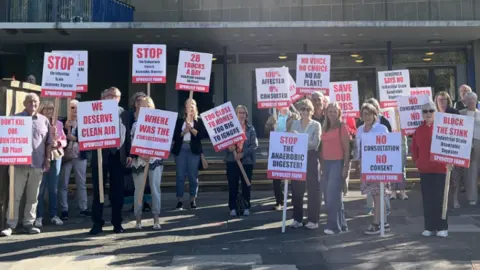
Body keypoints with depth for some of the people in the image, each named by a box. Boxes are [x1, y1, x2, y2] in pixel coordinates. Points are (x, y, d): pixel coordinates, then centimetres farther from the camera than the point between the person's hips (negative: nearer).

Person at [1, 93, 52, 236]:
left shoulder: (44, 120, 9)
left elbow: (48, 142, 11)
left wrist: (47, 159, 6)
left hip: (38, 164, 2)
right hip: (19, 164, -2)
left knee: (33, 197, 9)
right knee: (15, 196, 1)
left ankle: (28, 224, 17)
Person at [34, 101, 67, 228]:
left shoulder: (58, 124, 11)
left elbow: (64, 140, 13)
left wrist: (58, 143, -8)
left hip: (56, 157, 4)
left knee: (53, 188, 9)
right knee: (40, 188, -4)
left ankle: (53, 215, 15)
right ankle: (39, 216, 4)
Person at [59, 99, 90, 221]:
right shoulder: (62, 122, 5)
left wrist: (75, 138, -11)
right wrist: (66, 128, -12)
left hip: (80, 156, 1)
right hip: (65, 156, -1)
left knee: (82, 183, 6)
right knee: (64, 185, 0)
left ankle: (83, 208, 13)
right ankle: (64, 210, 7)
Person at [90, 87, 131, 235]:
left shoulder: (124, 114, 9)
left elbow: (127, 135, 8)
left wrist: (129, 154, 5)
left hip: (118, 156, 2)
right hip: (100, 156, -2)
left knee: (118, 192, 6)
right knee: (98, 191, 5)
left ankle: (117, 222, 16)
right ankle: (97, 223, 14)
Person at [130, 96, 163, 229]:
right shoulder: (136, 124, 8)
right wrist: (142, 154, -14)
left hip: (155, 159, 0)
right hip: (139, 161, 0)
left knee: (155, 189, -2)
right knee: (139, 190, 3)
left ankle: (156, 219, 4)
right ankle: (138, 219, 12)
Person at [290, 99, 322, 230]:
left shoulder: (316, 125, -1)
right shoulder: (295, 124, 11)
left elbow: (315, 144, -11)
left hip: (311, 158, -3)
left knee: (313, 189, 1)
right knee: (296, 189, 6)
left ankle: (313, 220, 9)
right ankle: (297, 218, 18)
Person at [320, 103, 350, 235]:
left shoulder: (342, 127, -4)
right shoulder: (325, 128, 13)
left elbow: (347, 149, -8)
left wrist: (346, 166, -12)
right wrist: (321, 164, 11)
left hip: (337, 163, -7)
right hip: (326, 163, 7)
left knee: (332, 194, -9)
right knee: (329, 195, 9)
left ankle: (334, 225, 0)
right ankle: (341, 224, 20)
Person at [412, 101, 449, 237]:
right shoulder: (418, 130, 6)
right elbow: (414, 148, 14)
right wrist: (416, 161, 6)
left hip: (439, 168, -3)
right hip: (424, 169, 4)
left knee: (439, 198, 0)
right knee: (427, 199, 7)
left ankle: (442, 227, 11)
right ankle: (430, 227, 15)